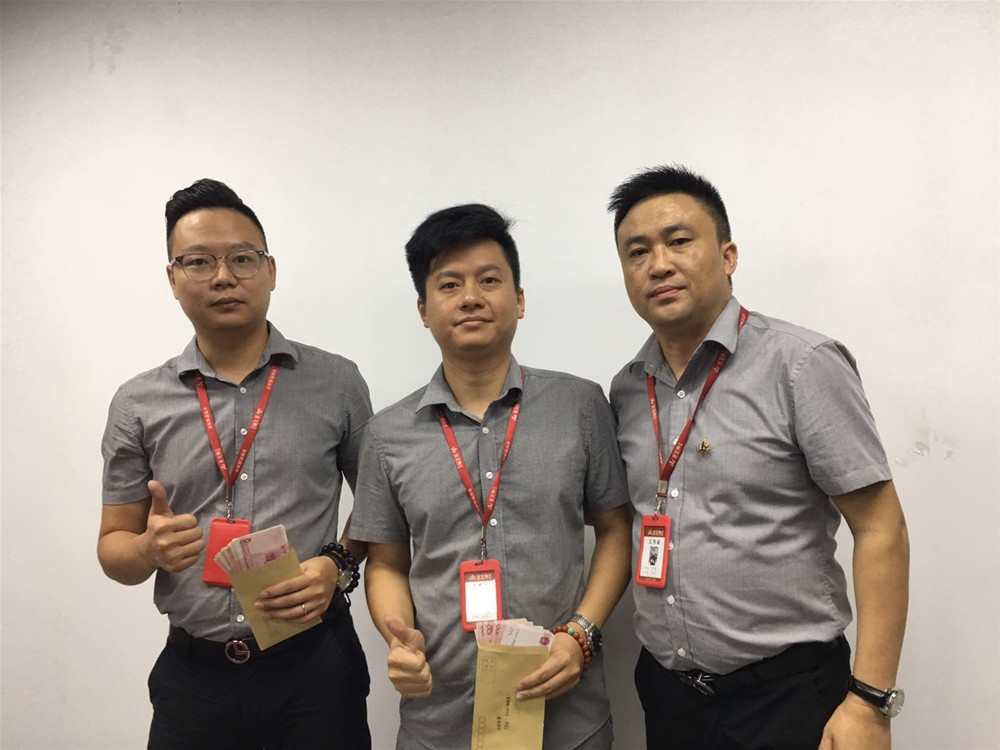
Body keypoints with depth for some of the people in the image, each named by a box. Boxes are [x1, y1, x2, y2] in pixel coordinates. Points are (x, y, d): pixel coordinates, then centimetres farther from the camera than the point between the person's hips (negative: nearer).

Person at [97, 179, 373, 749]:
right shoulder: (138, 404, 1)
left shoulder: (337, 382, -3)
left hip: (316, 664, -1)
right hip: (192, 672, 2)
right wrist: (149, 550, -15)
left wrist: (340, 565, -12)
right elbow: (113, 544, 7)